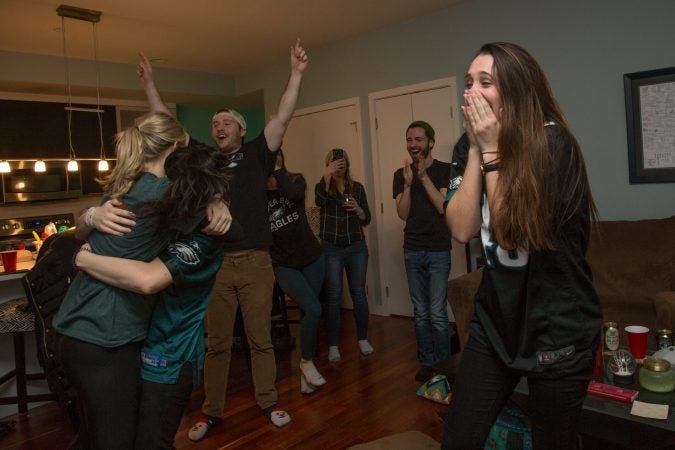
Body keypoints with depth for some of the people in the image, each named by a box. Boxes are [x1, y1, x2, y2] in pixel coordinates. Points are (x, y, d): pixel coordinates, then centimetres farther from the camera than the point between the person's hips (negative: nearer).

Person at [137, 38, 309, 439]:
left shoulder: (257, 155, 4)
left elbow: (283, 118, -3)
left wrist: (297, 73, -8)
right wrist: (150, 84, 10)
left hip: (255, 262, -2)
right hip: (214, 263, 2)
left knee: (260, 338, 10)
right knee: (216, 343, 11)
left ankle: (269, 403, 26)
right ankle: (212, 412, 24)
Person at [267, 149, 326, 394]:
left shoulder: (295, 180, -4)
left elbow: (295, 195, -28)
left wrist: (277, 170, -25)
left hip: (312, 258, 2)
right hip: (284, 265, -2)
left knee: (308, 312, 8)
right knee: (313, 309, -17)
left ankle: (305, 373, 25)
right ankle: (307, 361, 9)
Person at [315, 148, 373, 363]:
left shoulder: (357, 188, 9)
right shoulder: (323, 186, 2)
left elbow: (366, 220, 9)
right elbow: (319, 201, -23)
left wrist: (358, 209, -11)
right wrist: (327, 174, -30)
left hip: (357, 247, 2)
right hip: (331, 248, -2)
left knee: (359, 293, 5)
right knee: (333, 296, -2)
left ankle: (363, 339, 20)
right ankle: (333, 345, 7)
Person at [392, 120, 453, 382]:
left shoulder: (444, 170, -1)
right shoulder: (401, 174, 8)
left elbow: (444, 207, -13)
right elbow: (403, 213, -1)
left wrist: (424, 176, -16)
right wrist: (408, 184, -14)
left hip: (438, 250, -3)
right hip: (412, 251, 3)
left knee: (437, 313, -5)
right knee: (420, 313, 9)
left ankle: (443, 364, 11)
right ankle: (426, 362, 20)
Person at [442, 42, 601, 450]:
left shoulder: (554, 144, -15)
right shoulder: (471, 147, 1)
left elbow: (512, 232, -20)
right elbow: (462, 228, -11)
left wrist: (493, 150, -18)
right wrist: (477, 149, -14)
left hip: (557, 329, -4)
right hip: (496, 319, 5)